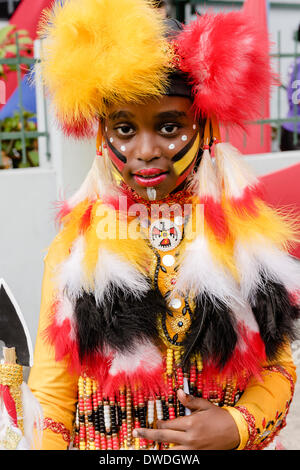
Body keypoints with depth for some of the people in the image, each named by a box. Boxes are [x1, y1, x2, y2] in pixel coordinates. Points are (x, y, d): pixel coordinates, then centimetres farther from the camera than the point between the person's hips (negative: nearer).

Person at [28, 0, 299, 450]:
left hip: (226, 437, 1)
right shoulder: (75, 244, -10)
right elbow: (52, 396, -6)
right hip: (101, 442, 0)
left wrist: (240, 426, -17)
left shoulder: (245, 233, -8)